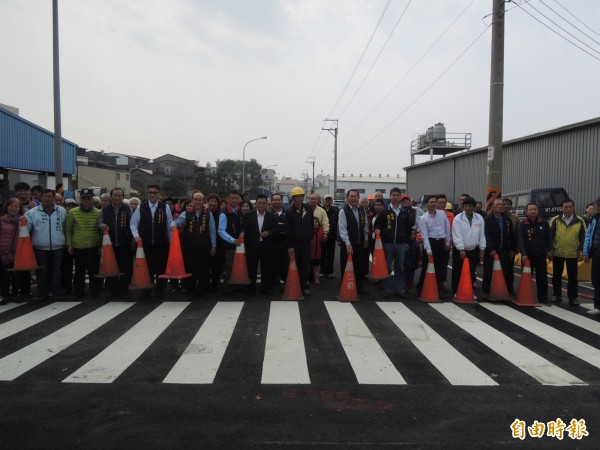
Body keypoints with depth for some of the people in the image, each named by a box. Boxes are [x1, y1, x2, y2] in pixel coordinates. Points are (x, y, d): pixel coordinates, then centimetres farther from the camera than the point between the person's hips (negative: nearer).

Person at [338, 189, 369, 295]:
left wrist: (366, 239, 16)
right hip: (347, 244, -5)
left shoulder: (362, 210, 6)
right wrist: (348, 244, -22)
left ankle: (359, 287, 25)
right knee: (346, 267, 4)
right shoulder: (343, 211, -11)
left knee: (360, 267, 11)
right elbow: (342, 229, -17)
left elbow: (366, 226, 16)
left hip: (360, 244, 5)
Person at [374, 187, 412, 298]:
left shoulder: (405, 212, 7)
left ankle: (399, 290, 16)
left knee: (400, 268, 8)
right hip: (387, 243, -2)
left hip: (401, 244, 2)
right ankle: (388, 290, 11)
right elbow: (377, 225, 2)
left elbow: (408, 228, 11)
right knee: (387, 268, 3)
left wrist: (407, 242, 8)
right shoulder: (384, 212, 0)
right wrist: (380, 239, -8)